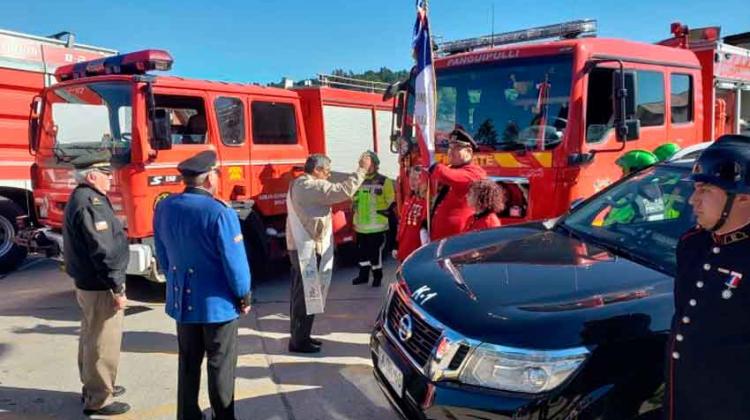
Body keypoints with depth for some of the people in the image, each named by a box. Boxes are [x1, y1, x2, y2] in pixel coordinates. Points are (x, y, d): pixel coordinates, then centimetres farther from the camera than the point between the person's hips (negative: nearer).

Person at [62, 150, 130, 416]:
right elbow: (103, 251, -25)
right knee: (104, 344, -1)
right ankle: (98, 400, 9)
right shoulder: (90, 203, -21)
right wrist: (117, 288, -21)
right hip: (100, 286, -11)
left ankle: (92, 387, 35)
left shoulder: (81, 198, 12)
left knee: (91, 339, 21)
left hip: (87, 282, 11)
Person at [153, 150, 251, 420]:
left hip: (182, 299, 6)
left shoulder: (164, 208, -2)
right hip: (218, 302, -6)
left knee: (188, 365, 18)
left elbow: (162, 256, 7)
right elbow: (235, 261, -19)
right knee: (220, 367, 9)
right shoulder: (220, 213, -23)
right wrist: (244, 296, -5)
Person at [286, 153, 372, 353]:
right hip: (308, 248, -11)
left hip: (301, 246, 11)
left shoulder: (299, 184, 16)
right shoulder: (311, 186, -18)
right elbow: (344, 190, -23)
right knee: (306, 294, -3)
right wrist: (362, 170, -18)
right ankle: (299, 341, 5)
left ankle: (299, 336, 25)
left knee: (301, 293, 16)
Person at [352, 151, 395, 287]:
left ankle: (377, 277, 14)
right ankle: (363, 275, 28)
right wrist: (355, 218, 16)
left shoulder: (384, 181, -5)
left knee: (376, 252, -1)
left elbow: (390, 202, -3)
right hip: (361, 225, 5)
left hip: (377, 225, -5)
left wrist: (384, 214, -8)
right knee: (362, 251, 14)